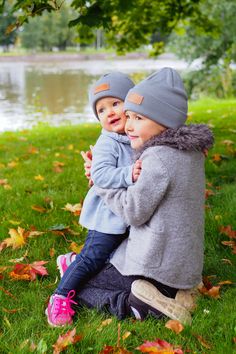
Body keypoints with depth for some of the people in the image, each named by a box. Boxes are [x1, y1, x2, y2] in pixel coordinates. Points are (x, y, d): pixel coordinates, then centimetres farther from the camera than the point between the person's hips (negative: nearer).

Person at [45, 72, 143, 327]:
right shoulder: (107, 143, -18)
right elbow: (100, 174, -31)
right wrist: (128, 174, -41)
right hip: (108, 217, -7)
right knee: (93, 258, -5)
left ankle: (71, 262, 40)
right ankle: (61, 297, 10)